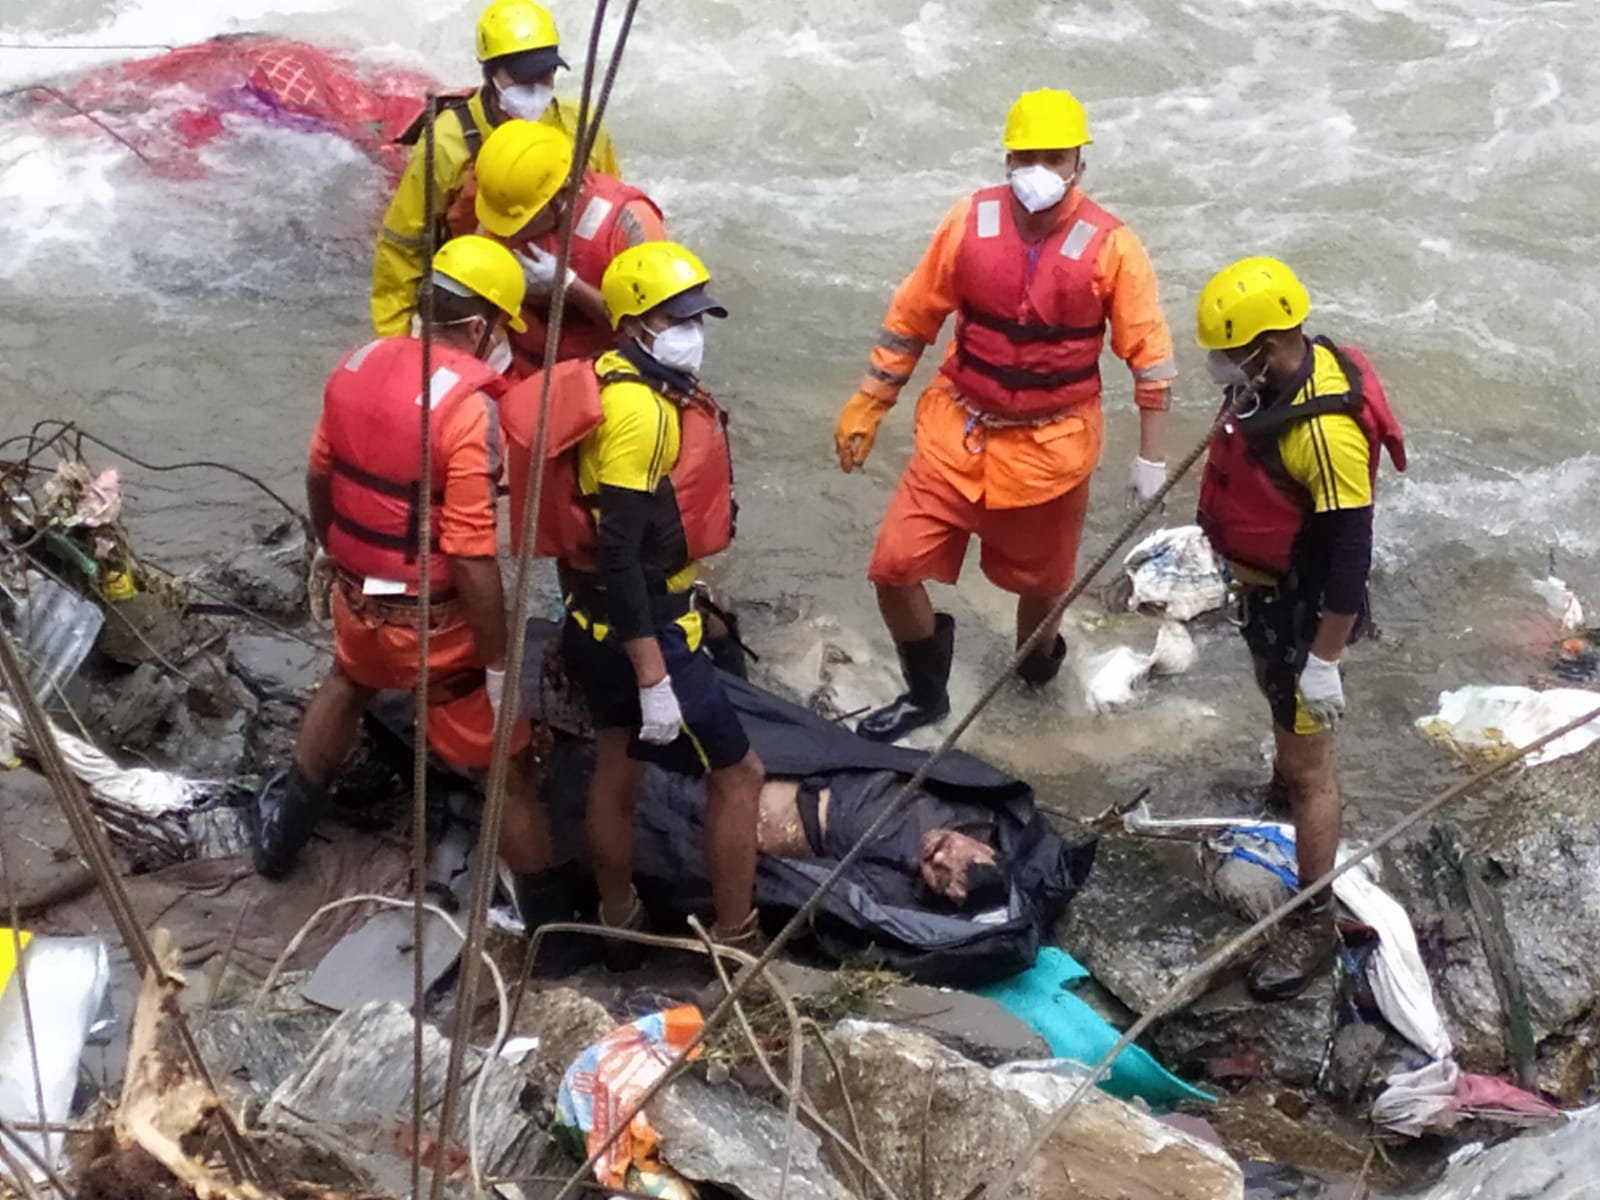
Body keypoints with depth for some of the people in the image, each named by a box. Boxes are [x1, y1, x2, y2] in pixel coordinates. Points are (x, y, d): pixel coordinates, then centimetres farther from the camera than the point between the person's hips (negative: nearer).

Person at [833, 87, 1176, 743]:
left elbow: (1149, 352, -5)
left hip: (1051, 445, -1)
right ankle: (926, 691, 21)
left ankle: (1038, 660, 50)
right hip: (958, 433, 2)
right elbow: (911, 319, 2)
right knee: (895, 566, -4)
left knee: (1039, 576, 16)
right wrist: (865, 408, 4)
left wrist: (1152, 454, -4)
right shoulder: (970, 223, -8)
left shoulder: (1109, 246, -13)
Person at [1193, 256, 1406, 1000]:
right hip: (1265, 587, 9)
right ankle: (1286, 780, 64)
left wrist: (1325, 658, -25)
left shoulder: (1325, 428, -36)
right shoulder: (1282, 374, -7)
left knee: (1310, 766, 1)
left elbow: (1350, 552, -30)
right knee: (1279, 702, 35)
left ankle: (1314, 922, 11)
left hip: (1301, 606, -9)